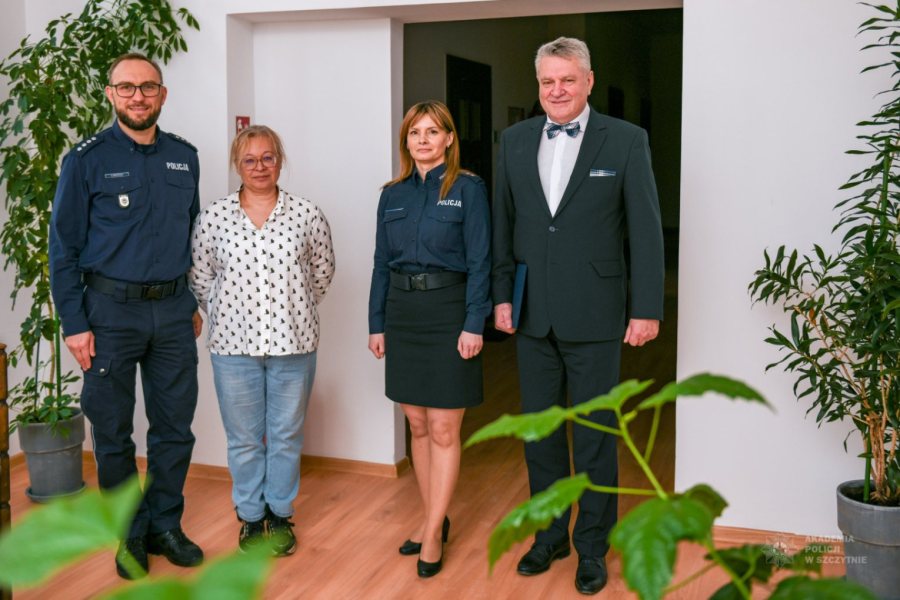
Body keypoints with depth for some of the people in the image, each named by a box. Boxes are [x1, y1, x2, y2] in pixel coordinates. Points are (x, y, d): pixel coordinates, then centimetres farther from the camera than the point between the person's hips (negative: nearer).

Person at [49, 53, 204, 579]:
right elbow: (64, 247, -5)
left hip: (173, 309, 3)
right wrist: (75, 324, -9)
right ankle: (130, 532, 24)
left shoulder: (185, 157, 7)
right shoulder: (87, 160, -5)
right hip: (111, 310, -3)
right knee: (114, 431, 7)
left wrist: (195, 303, 12)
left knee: (175, 427, 9)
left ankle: (166, 524, 25)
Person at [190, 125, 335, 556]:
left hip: (293, 343, 0)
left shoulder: (307, 215, 0)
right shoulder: (213, 217, -1)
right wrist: (224, 315, 5)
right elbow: (199, 276, 8)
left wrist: (297, 309, 9)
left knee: (287, 435, 11)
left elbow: (322, 270, 11)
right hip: (234, 344, 0)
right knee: (243, 438, 10)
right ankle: (251, 517, 27)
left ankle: (280, 514, 28)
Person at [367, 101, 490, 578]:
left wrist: (474, 325, -15)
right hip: (402, 312, 5)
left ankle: (433, 532, 10)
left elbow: (479, 262, -8)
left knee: (443, 428, 0)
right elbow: (382, 264, 11)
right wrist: (377, 324, 7)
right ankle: (434, 518, 26)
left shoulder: (467, 189, -4)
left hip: (448, 311, -5)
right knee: (417, 425, 12)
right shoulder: (392, 195, 9)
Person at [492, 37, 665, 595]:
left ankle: (593, 545, 24)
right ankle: (550, 534, 32)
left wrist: (647, 309, -9)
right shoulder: (515, 140, 6)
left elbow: (646, 230, -6)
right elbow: (504, 224, 9)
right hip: (533, 316, 4)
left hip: (593, 316, -3)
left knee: (595, 434, 7)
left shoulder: (626, 140, -5)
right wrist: (502, 295, 6)